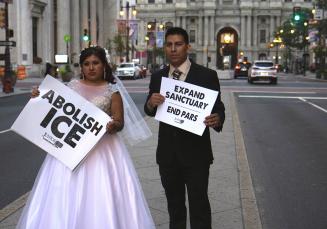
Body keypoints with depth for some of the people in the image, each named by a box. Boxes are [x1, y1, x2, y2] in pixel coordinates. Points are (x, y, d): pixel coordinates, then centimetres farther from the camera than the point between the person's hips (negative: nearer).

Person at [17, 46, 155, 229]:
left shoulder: (112, 90, 1)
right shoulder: (72, 86, 8)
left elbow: (120, 122, -2)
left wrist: (113, 126, -24)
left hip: (102, 148, -2)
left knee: (101, 195, -5)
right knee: (68, 194, 3)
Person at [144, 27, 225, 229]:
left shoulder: (207, 75, -7)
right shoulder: (158, 77, 6)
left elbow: (218, 108, -6)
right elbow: (150, 112, 9)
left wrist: (217, 119, -30)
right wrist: (151, 103, -15)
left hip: (196, 152, -4)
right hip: (167, 153, 4)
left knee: (199, 205, 3)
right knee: (174, 205, 19)